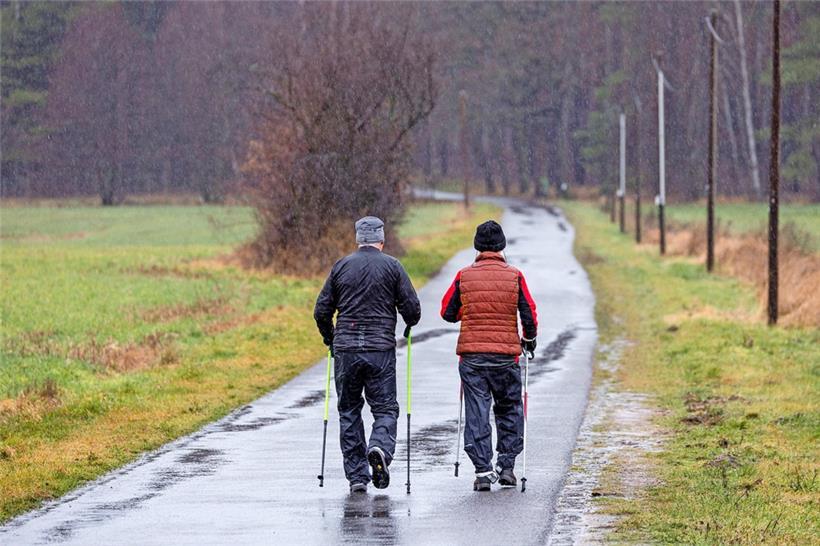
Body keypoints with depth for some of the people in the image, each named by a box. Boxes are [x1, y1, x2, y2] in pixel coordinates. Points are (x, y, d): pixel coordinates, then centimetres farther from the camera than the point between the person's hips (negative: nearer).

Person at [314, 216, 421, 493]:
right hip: (381, 350, -2)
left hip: (345, 349, 2)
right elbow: (412, 308, -2)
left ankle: (356, 476, 6)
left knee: (349, 411, 9)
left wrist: (330, 339, 23)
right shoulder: (392, 267, 1)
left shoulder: (341, 266, 6)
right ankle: (380, 448, -24)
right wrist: (409, 326, 20)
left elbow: (322, 311, 6)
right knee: (385, 408, 6)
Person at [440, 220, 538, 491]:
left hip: (471, 356, 0)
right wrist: (529, 339, 17)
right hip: (506, 356, 0)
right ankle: (506, 465, 10)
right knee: (509, 410, 16)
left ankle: (483, 471, -3)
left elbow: (447, 312, 6)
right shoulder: (514, 276, -2)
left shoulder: (464, 276, 0)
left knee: (476, 414, 2)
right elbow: (530, 314, -1)